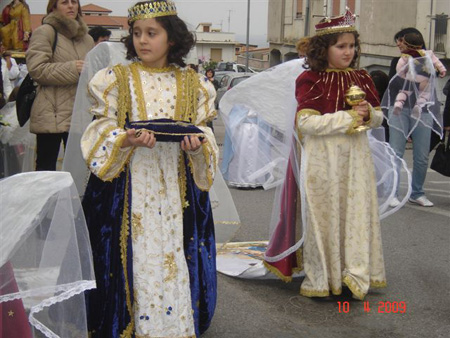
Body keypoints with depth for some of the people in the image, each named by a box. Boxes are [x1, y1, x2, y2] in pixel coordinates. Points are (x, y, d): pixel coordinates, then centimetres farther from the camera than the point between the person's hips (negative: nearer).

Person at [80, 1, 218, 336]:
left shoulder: (194, 84, 7)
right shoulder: (115, 79, 3)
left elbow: (205, 135, 7)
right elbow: (101, 135, 0)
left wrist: (196, 145, -16)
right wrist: (127, 141, -21)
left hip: (176, 189, 1)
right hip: (128, 188, -1)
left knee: (175, 263, 3)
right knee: (133, 262, -1)